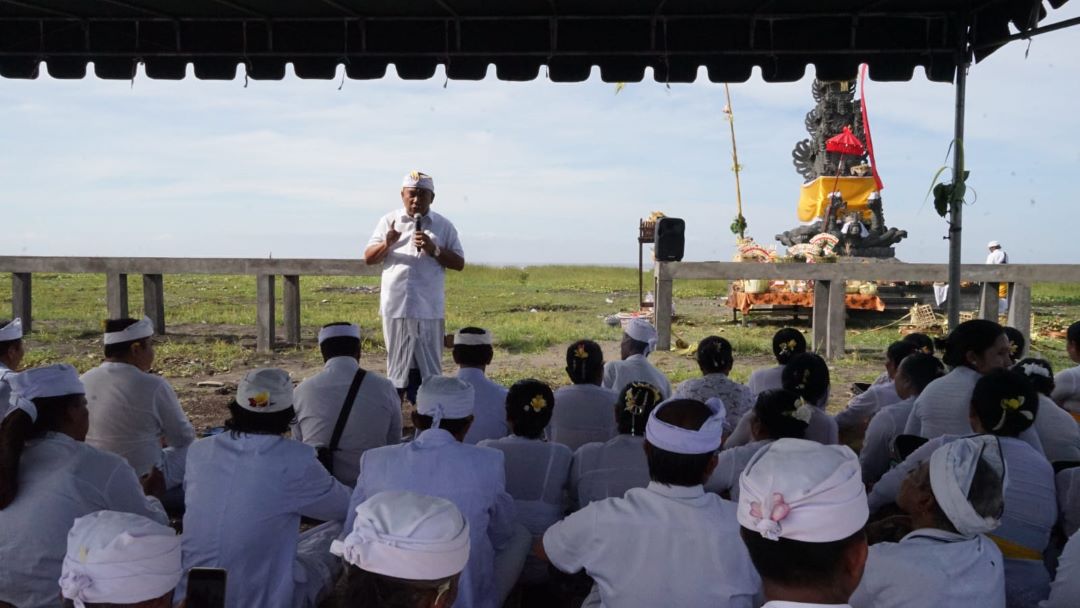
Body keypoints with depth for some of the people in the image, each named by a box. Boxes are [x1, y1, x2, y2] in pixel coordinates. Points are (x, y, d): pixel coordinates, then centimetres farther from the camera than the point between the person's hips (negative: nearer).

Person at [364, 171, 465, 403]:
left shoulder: (444, 226, 4)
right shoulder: (388, 221, 7)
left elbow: (459, 263, 2)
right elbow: (368, 258, 4)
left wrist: (434, 250, -13)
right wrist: (387, 244, -16)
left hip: (429, 308, -1)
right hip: (396, 306, 1)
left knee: (429, 365, 4)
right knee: (397, 364, 9)